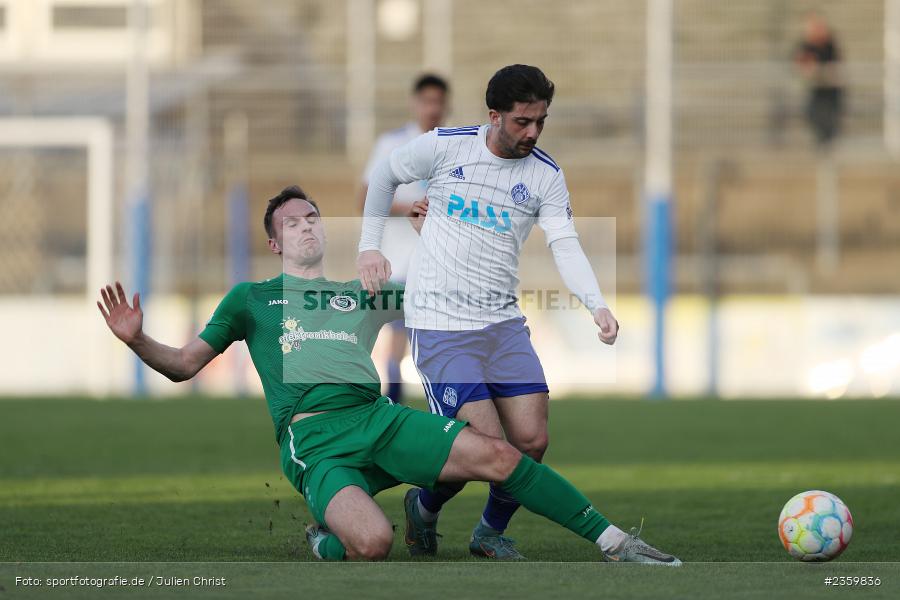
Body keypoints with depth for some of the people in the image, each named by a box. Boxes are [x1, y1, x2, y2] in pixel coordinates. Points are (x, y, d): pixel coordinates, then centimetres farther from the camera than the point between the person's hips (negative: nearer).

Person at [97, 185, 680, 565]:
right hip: (312, 438, -3)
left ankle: (613, 541, -12)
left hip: (378, 417, 3)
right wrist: (139, 341, -2)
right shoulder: (251, 299, 20)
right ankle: (327, 538, 0)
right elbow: (184, 365, 17)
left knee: (497, 455, -18)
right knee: (373, 542, -35)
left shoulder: (363, 292, 27)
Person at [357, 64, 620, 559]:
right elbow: (385, 176, 12)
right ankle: (424, 507, 16)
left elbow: (565, 246, -9)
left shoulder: (546, 175, 1)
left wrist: (598, 306, -24)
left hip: (503, 322, 4)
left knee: (531, 440, -4)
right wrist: (369, 246, 7)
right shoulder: (444, 146, -5)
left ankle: (491, 532, 21)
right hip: (439, 322, -4)